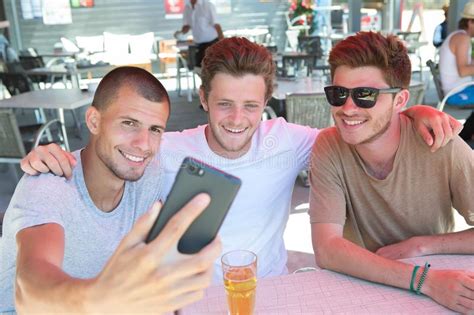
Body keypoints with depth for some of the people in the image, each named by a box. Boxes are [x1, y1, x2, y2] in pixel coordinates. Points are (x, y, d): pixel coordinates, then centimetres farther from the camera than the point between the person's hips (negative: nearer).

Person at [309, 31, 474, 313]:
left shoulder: (442, 146, -15)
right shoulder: (329, 147, -13)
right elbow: (326, 250, -20)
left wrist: (421, 245, -14)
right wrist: (424, 279, -26)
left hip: (440, 290, 0)